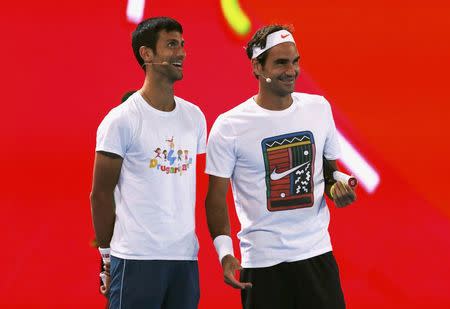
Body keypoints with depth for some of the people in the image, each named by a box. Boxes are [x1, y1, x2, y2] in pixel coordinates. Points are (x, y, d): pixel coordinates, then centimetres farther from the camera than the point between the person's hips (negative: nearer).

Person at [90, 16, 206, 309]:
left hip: (186, 257, 5)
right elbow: (101, 194, -2)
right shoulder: (122, 120, -6)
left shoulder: (194, 117, 11)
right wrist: (108, 255, -1)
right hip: (137, 259, -5)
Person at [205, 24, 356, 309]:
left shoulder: (319, 108, 5)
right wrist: (224, 251, -17)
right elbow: (217, 197, -4)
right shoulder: (228, 127, -7)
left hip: (318, 254, 3)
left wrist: (336, 187, -6)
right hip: (262, 262, -3)